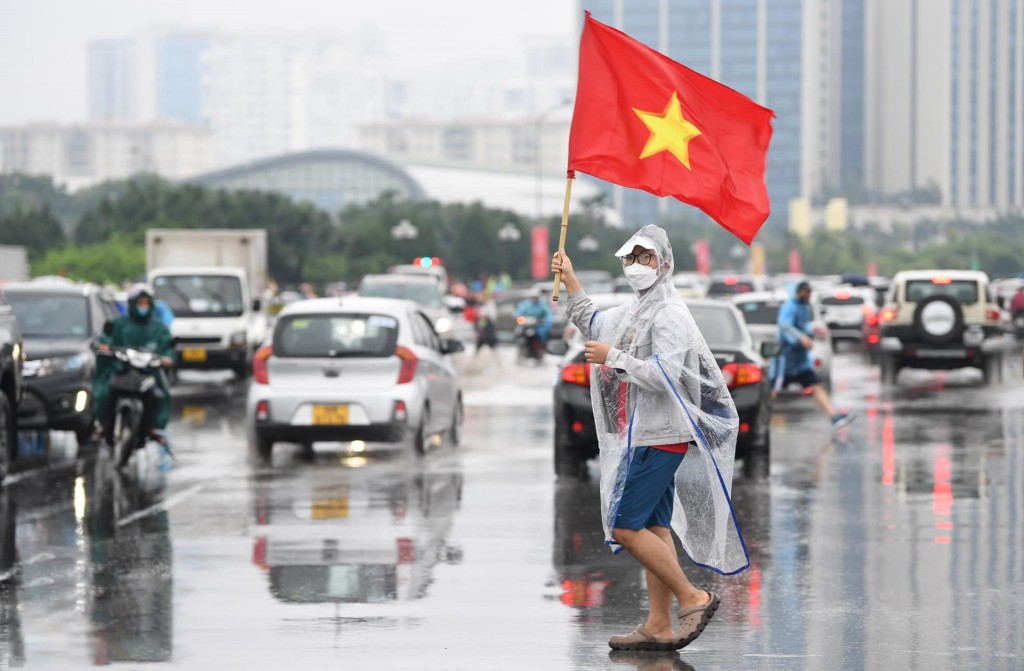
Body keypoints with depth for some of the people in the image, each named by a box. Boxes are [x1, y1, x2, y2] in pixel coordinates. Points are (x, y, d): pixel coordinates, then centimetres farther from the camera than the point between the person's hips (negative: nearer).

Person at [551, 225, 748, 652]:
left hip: (660, 435, -10)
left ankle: (692, 598, -7)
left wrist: (614, 358, -20)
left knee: (625, 526, -13)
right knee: (654, 528, 8)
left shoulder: (670, 314, -13)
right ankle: (659, 628, 8)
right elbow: (592, 324, 36)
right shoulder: (635, 311, 17)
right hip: (646, 435, 10)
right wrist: (569, 279, 28)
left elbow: (665, 374, -25)